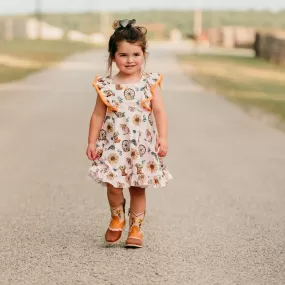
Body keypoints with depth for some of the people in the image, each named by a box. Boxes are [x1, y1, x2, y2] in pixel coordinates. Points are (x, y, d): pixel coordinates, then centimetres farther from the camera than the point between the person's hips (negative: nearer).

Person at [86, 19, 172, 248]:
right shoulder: (106, 86, -1)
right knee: (113, 185, -9)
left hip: (142, 145, 0)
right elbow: (98, 115, 4)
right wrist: (92, 142, -1)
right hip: (114, 145, 0)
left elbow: (159, 111, -5)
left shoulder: (150, 83, -1)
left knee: (138, 188, 6)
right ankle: (117, 217, 20)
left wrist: (163, 138, -16)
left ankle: (136, 228, 22)